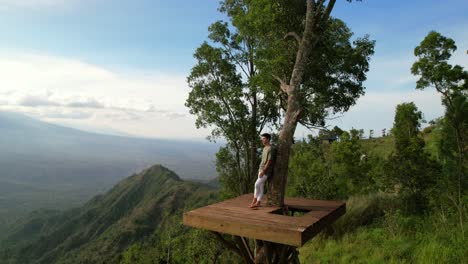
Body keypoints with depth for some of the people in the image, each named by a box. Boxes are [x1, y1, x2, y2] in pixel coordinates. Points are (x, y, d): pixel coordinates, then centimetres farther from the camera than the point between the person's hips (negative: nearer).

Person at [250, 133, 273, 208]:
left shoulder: (270, 149, -15)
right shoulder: (264, 148, 13)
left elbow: (269, 161, -18)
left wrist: (263, 171, -19)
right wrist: (260, 169, 14)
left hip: (266, 171, -8)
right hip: (261, 170, 8)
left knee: (257, 184, -12)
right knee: (261, 186, 9)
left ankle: (255, 199, 5)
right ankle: (258, 202, 13)